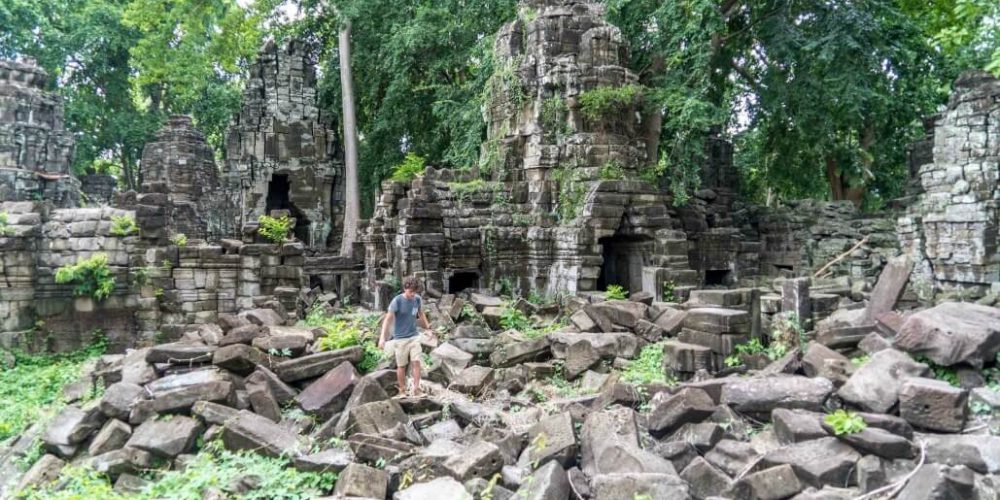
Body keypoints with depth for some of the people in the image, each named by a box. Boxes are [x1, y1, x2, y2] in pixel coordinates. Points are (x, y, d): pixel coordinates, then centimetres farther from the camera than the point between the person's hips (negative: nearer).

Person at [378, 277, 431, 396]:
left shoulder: (418, 299, -1)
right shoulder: (397, 301, -14)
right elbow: (388, 319, -17)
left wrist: (428, 327, 27)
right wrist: (382, 337, -26)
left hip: (414, 337, 3)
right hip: (400, 338, -3)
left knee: (416, 362, -6)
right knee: (401, 366, 6)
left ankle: (416, 390, 0)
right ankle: (402, 391, 19)